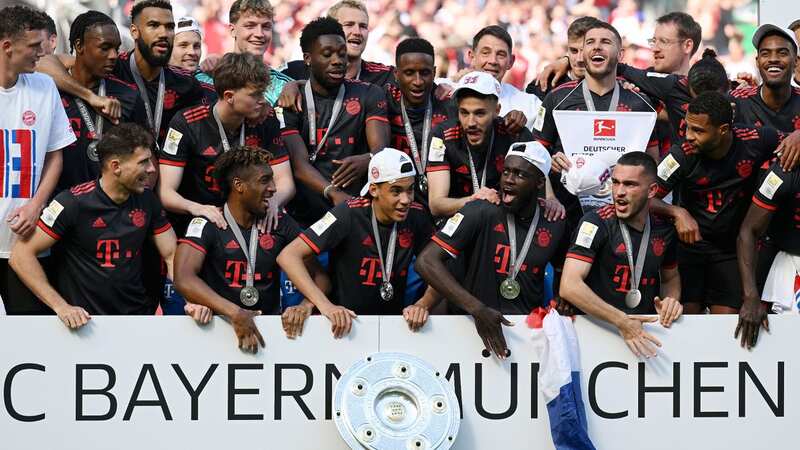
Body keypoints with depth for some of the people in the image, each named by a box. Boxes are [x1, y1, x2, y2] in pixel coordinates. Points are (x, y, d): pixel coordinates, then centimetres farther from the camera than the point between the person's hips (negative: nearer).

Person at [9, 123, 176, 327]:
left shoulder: (147, 200, 6)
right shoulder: (74, 203, -11)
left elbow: (172, 254, 9)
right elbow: (21, 256, -11)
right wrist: (61, 306, -20)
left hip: (139, 315, 4)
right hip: (85, 320, -4)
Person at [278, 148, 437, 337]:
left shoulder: (416, 217, -3)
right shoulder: (349, 215, -14)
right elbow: (289, 256, -19)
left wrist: (423, 304, -18)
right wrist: (325, 305, -30)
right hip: (345, 321, -3)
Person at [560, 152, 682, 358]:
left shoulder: (664, 230, 7)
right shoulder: (596, 223, -10)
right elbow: (569, 286, -21)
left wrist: (671, 299, 2)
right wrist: (621, 321, -27)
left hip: (646, 331, 5)